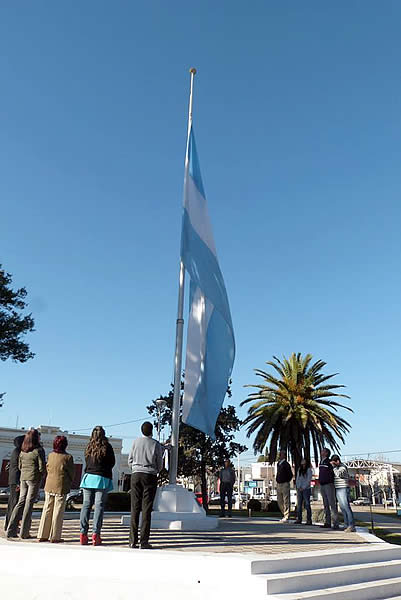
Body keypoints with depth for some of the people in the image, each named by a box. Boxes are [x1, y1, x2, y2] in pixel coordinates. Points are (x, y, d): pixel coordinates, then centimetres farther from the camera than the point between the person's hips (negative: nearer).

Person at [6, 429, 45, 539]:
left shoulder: (22, 451, 6)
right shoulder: (39, 450, -12)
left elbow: (19, 466, 12)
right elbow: (42, 468, -12)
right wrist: (41, 476, 7)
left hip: (23, 478, 6)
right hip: (34, 479, -5)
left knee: (21, 502, 13)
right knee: (29, 503, 1)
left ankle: (11, 530, 12)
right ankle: (24, 533, 6)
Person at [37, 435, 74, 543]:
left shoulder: (50, 455, 2)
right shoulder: (68, 457, -11)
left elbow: (48, 469, 10)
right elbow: (71, 473, -4)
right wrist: (69, 484, 15)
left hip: (49, 486, 5)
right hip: (61, 487, -5)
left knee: (47, 510, 13)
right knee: (58, 512, 3)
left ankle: (42, 535, 19)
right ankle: (55, 537, 7)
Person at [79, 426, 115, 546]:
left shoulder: (89, 447, 5)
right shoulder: (107, 447, -6)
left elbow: (86, 463, 13)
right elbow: (112, 462, 4)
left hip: (89, 477, 4)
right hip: (102, 478, -3)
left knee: (86, 505, 9)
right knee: (99, 506, 0)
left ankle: (83, 533, 9)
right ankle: (95, 534, -2)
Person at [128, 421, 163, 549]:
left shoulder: (136, 442, 4)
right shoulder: (156, 444, 0)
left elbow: (130, 460, 7)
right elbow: (160, 464, 4)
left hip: (136, 475, 2)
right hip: (150, 476, -1)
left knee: (135, 508, 4)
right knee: (146, 509, 0)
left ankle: (133, 541, 4)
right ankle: (144, 541, 0)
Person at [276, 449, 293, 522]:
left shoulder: (286, 464, -11)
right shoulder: (278, 464, 13)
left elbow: (291, 475, -10)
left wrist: (287, 482, -5)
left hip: (285, 484, -8)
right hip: (279, 484, 8)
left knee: (286, 501, -3)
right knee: (279, 501, 12)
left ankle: (286, 517, 2)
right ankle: (284, 515, 24)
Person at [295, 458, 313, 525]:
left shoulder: (309, 470, -1)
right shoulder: (299, 470, 16)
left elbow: (309, 480, -6)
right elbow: (297, 479, 15)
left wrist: (303, 488, -10)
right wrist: (298, 487, 0)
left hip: (306, 489, -5)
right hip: (299, 489, 5)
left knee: (307, 504, -5)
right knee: (299, 504, 3)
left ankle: (309, 520, 0)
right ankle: (299, 519, 7)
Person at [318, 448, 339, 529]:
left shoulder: (329, 462, -9)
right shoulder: (321, 462, 15)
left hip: (329, 484, -8)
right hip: (322, 485, 8)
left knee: (332, 504, -8)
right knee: (325, 505, 10)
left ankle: (336, 524, -7)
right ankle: (327, 523, 14)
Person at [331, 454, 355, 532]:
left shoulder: (343, 467, -11)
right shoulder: (337, 468, 16)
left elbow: (339, 474, -29)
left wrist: (334, 466, -21)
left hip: (343, 489, -9)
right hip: (337, 489, 9)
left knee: (346, 507, -12)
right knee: (342, 508, 9)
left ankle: (351, 526, -12)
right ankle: (346, 525, 13)